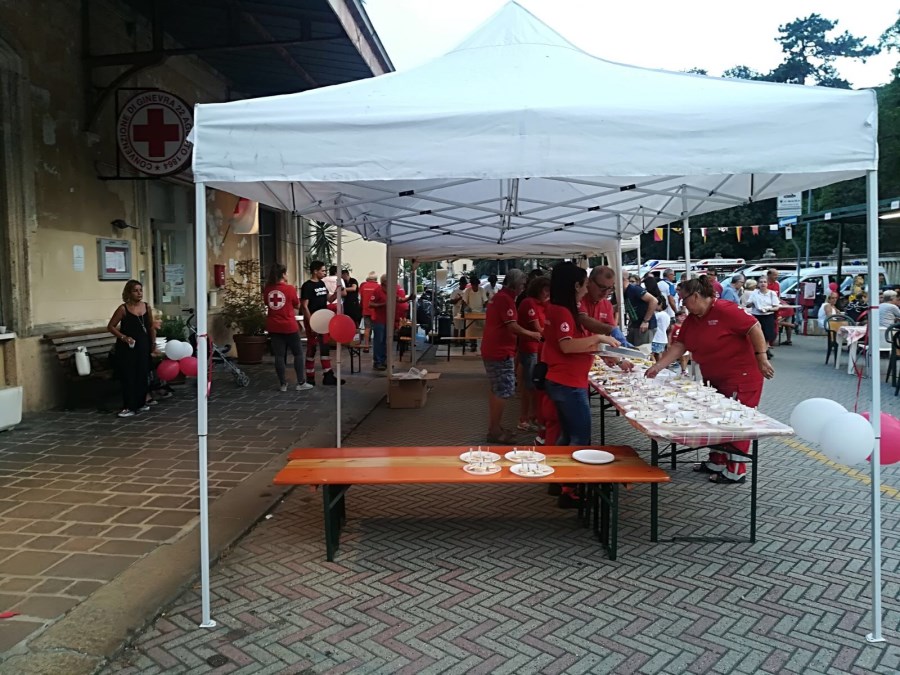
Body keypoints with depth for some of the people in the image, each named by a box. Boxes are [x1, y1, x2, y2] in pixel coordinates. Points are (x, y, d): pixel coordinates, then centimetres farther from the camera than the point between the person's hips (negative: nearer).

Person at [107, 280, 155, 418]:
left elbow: (151, 327, 15)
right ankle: (129, 407, 2)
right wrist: (123, 337, -16)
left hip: (143, 346, 4)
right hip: (126, 348, -4)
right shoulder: (123, 308, -8)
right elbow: (110, 326, -6)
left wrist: (153, 342, 10)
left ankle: (141, 403, 21)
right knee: (128, 377, -3)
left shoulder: (147, 307, 4)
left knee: (143, 375, 8)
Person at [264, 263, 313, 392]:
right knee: (298, 354, 8)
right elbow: (297, 305, 3)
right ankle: (301, 383, 7)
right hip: (289, 326, -4)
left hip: (273, 327, 4)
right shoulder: (290, 288, -11)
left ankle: (283, 384, 11)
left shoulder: (267, 289, 0)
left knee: (279, 356, 7)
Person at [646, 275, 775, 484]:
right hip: (715, 380, 9)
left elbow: (754, 328, -20)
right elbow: (679, 346, 4)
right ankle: (717, 462, 28)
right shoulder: (691, 320, 6)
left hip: (741, 378, -9)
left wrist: (762, 358, -21)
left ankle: (735, 471, 6)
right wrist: (657, 366, -4)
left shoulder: (724, 310, -20)